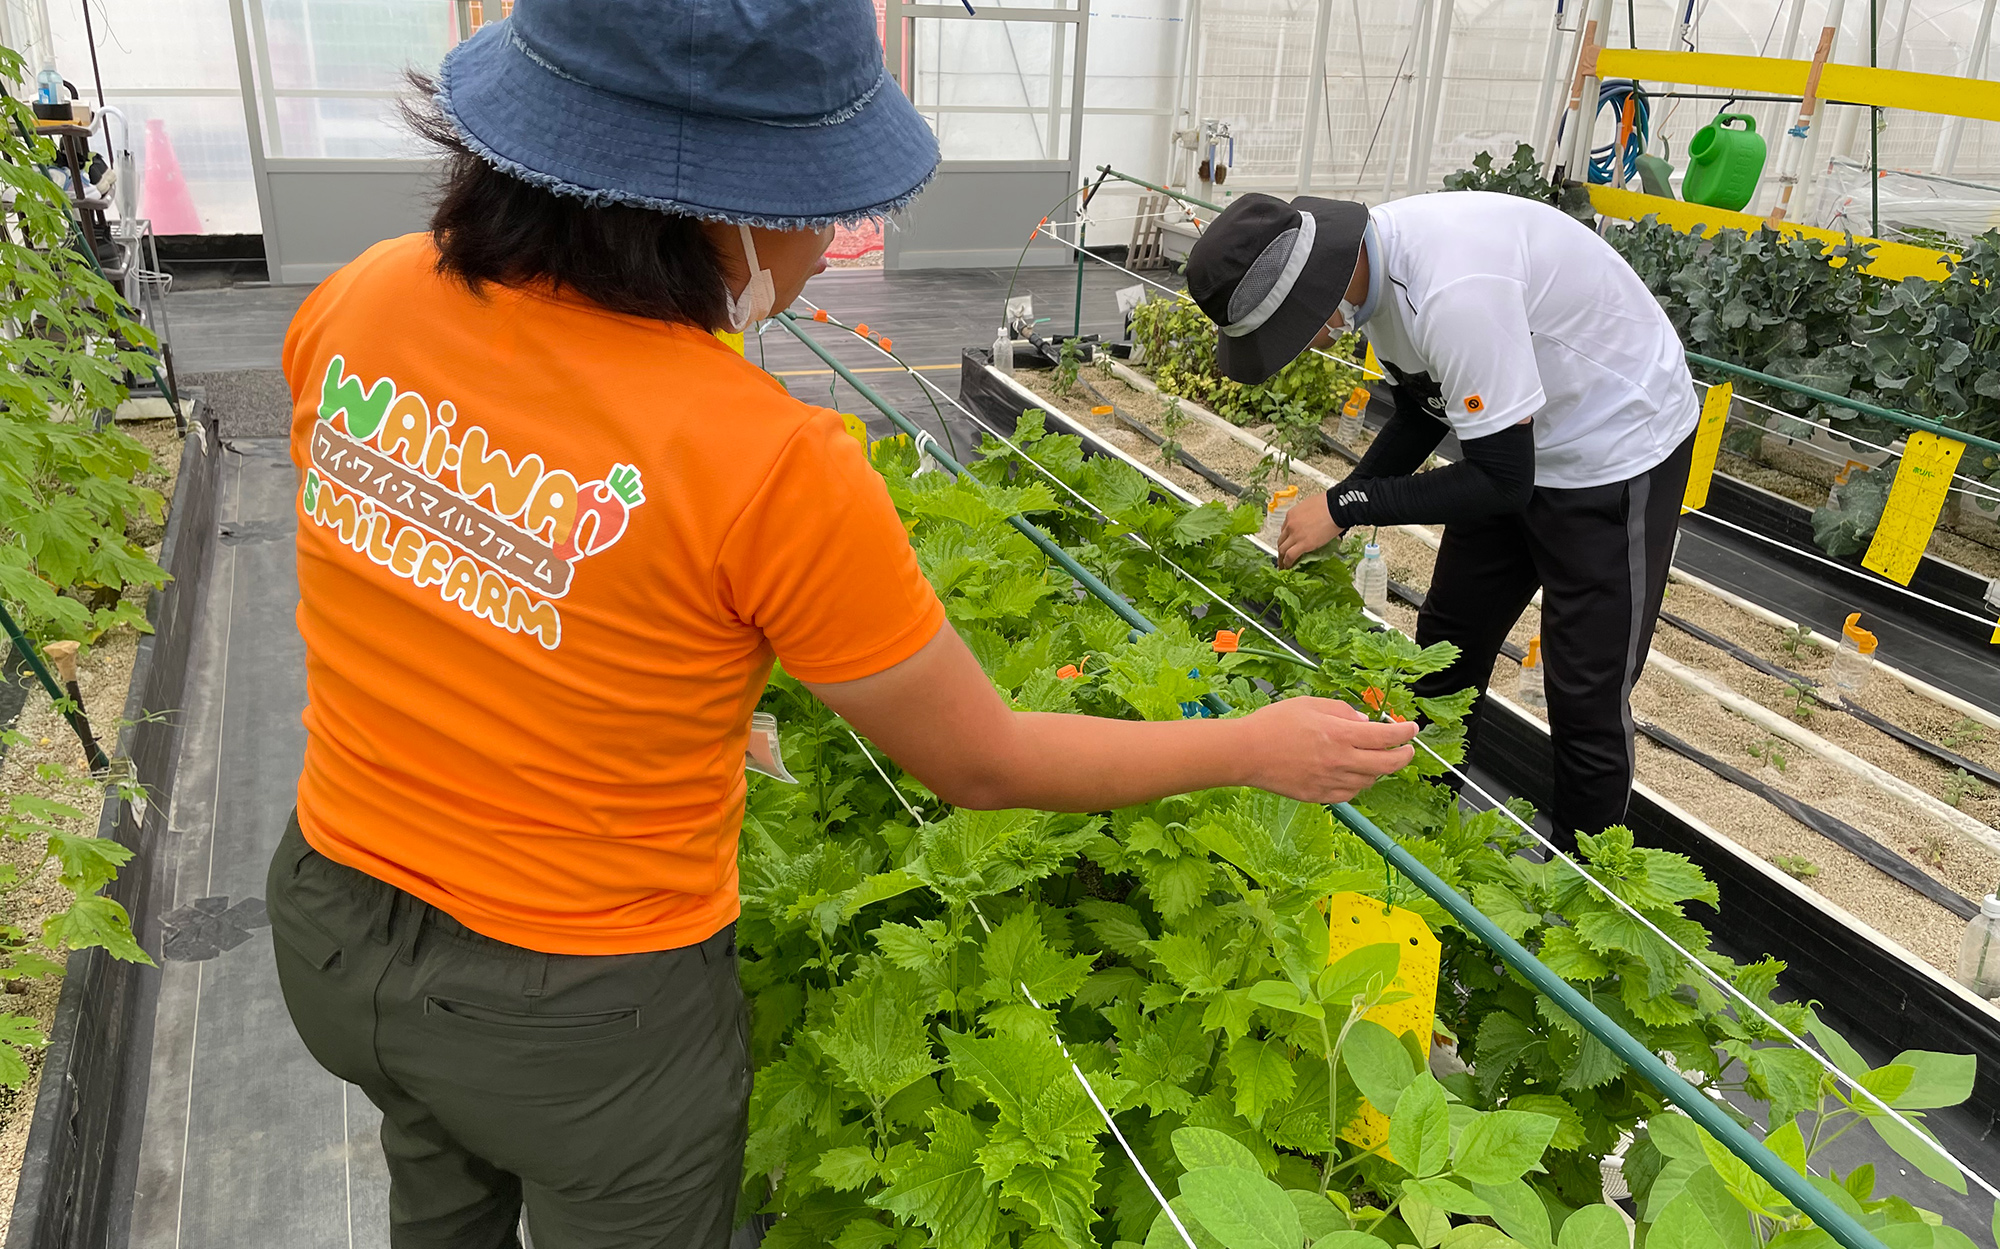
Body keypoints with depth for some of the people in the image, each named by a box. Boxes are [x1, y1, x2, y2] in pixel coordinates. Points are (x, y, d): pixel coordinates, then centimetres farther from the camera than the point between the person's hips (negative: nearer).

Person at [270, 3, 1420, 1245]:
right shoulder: (768, 466, -30)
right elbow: (985, 764, -18)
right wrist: (1261, 747, -3)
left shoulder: (357, 303, -13)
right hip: (583, 1005, -5)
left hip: (336, 922, 6)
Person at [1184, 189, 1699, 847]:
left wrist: (1346, 505, -23)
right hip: (1514, 448, 9)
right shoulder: (1369, 267, -9)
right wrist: (1329, 512, -3)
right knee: (1447, 644, 16)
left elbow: (1503, 482, -30)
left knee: (1587, 696, 0)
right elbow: (1422, 415, 7)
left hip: (1619, 452, -9)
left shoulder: (1455, 290, -38)